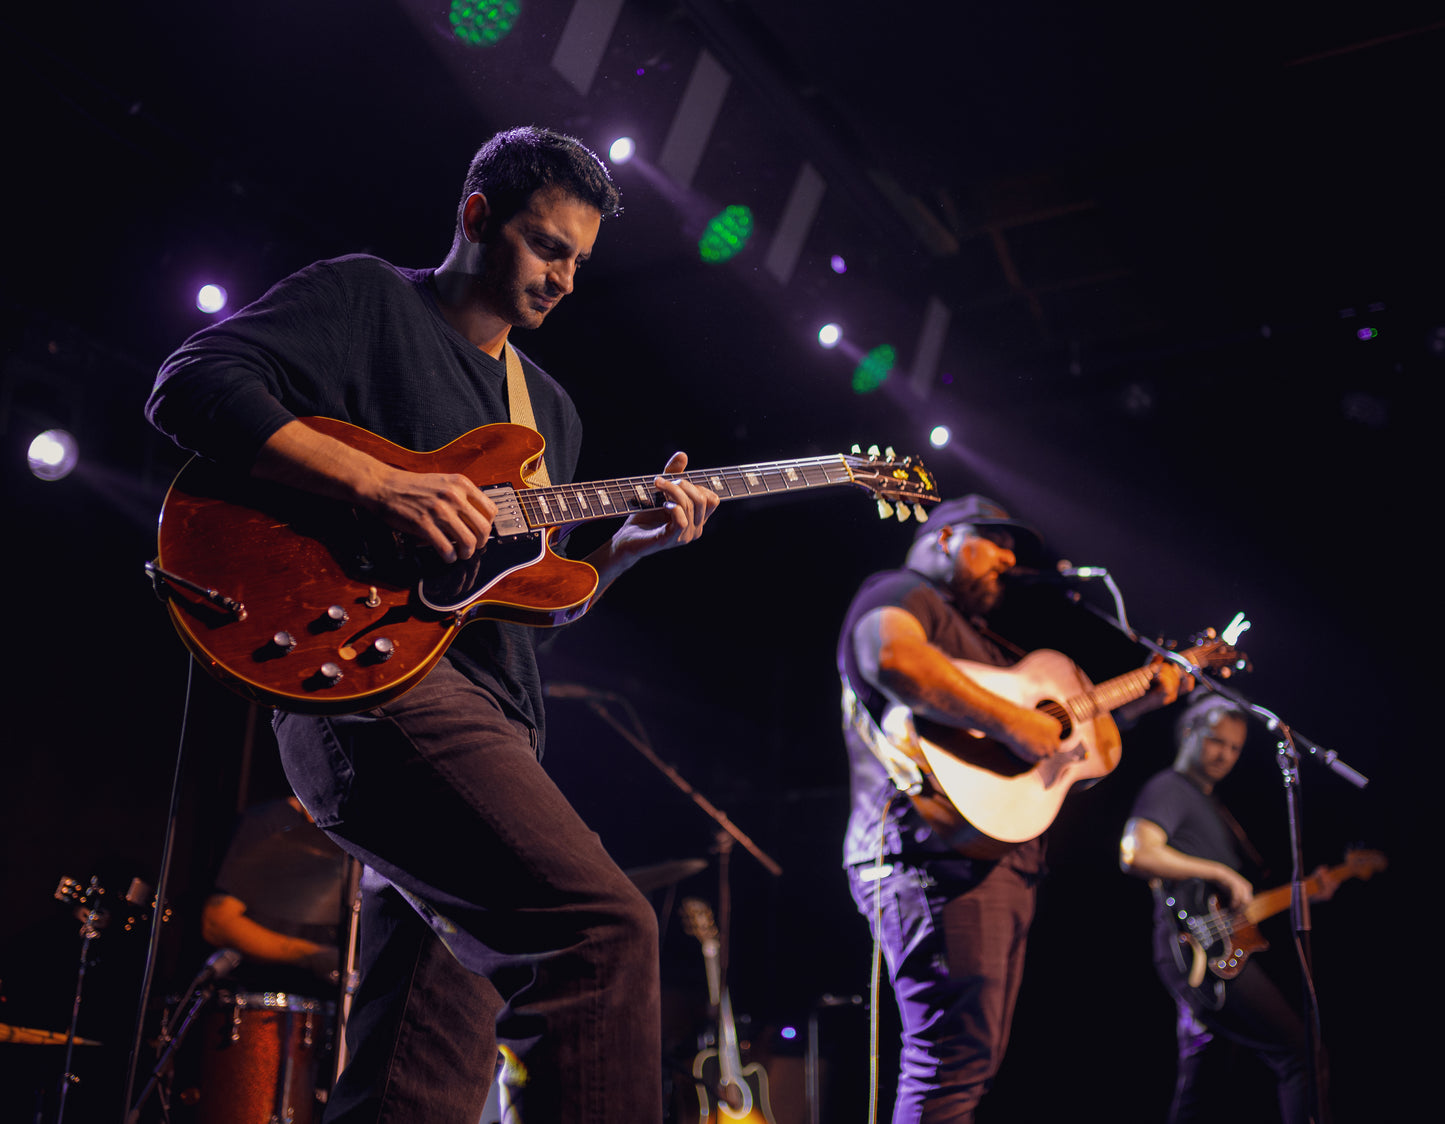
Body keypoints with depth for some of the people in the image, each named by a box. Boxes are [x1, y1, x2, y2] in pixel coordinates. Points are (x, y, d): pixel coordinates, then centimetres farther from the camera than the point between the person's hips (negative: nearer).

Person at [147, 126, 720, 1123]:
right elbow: (192, 383, -9)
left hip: (496, 720, 8)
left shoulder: (549, 408, 27)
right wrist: (381, 484, -19)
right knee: (606, 927, -25)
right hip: (375, 678, -8)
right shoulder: (365, 297, 6)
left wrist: (630, 545, 7)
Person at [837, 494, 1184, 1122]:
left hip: (1003, 863, 11)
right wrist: (1010, 721, -24)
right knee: (954, 1062, -18)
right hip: (937, 854, -11)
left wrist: (1138, 700, 25)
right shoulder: (901, 592, 0)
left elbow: (1064, 721, 35)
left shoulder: (978, 636, 31)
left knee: (975, 1063, 12)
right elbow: (890, 655, -26)